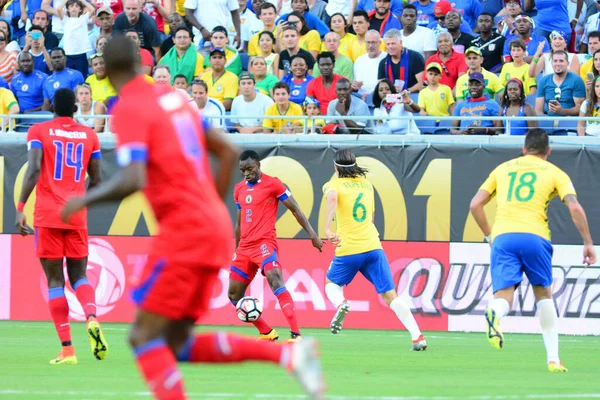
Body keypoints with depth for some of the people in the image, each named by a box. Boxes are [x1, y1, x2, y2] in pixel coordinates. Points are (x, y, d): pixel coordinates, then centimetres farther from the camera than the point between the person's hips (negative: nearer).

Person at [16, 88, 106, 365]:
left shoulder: (39, 132, 1)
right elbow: (96, 181, 11)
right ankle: (92, 319, -21)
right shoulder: (89, 136, 9)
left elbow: (33, 170, -13)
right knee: (79, 276, 12)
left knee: (55, 281, 2)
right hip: (77, 217, 2)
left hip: (47, 216, -2)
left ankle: (67, 349, -6)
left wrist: (20, 208, -15)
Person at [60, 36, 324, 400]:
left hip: (184, 233, -8)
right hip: (216, 230, 8)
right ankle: (290, 354, 1)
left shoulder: (129, 109, -10)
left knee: (145, 336, -7)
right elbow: (228, 152, 18)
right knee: (177, 344, 10)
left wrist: (85, 200, -7)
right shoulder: (174, 97, 15)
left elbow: (133, 180, -22)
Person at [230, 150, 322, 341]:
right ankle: (266, 332, 19)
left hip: (265, 243, -7)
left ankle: (296, 334, -33)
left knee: (276, 282, -28)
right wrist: (236, 251, 26)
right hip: (244, 247, 7)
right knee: (234, 294, 6)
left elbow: (295, 209, -3)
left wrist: (312, 234, -9)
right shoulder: (239, 189, 15)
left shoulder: (272, 184, -4)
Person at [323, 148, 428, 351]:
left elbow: (332, 197, -24)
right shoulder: (366, 184, 17)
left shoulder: (334, 184, 2)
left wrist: (327, 228, -32)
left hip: (348, 250, -3)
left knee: (332, 284, 23)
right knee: (390, 296, 2)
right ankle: (417, 337, -12)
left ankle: (341, 304, -11)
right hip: (373, 247, 3)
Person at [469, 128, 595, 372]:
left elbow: (475, 204, 18)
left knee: (503, 296, -4)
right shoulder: (554, 173, 14)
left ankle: (494, 314, -44)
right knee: (543, 293, 18)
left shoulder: (503, 169, 22)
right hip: (535, 237, -1)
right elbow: (575, 208, 0)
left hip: (502, 236, 1)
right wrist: (588, 243, 5)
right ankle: (553, 359, 15)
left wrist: (489, 235, 27)